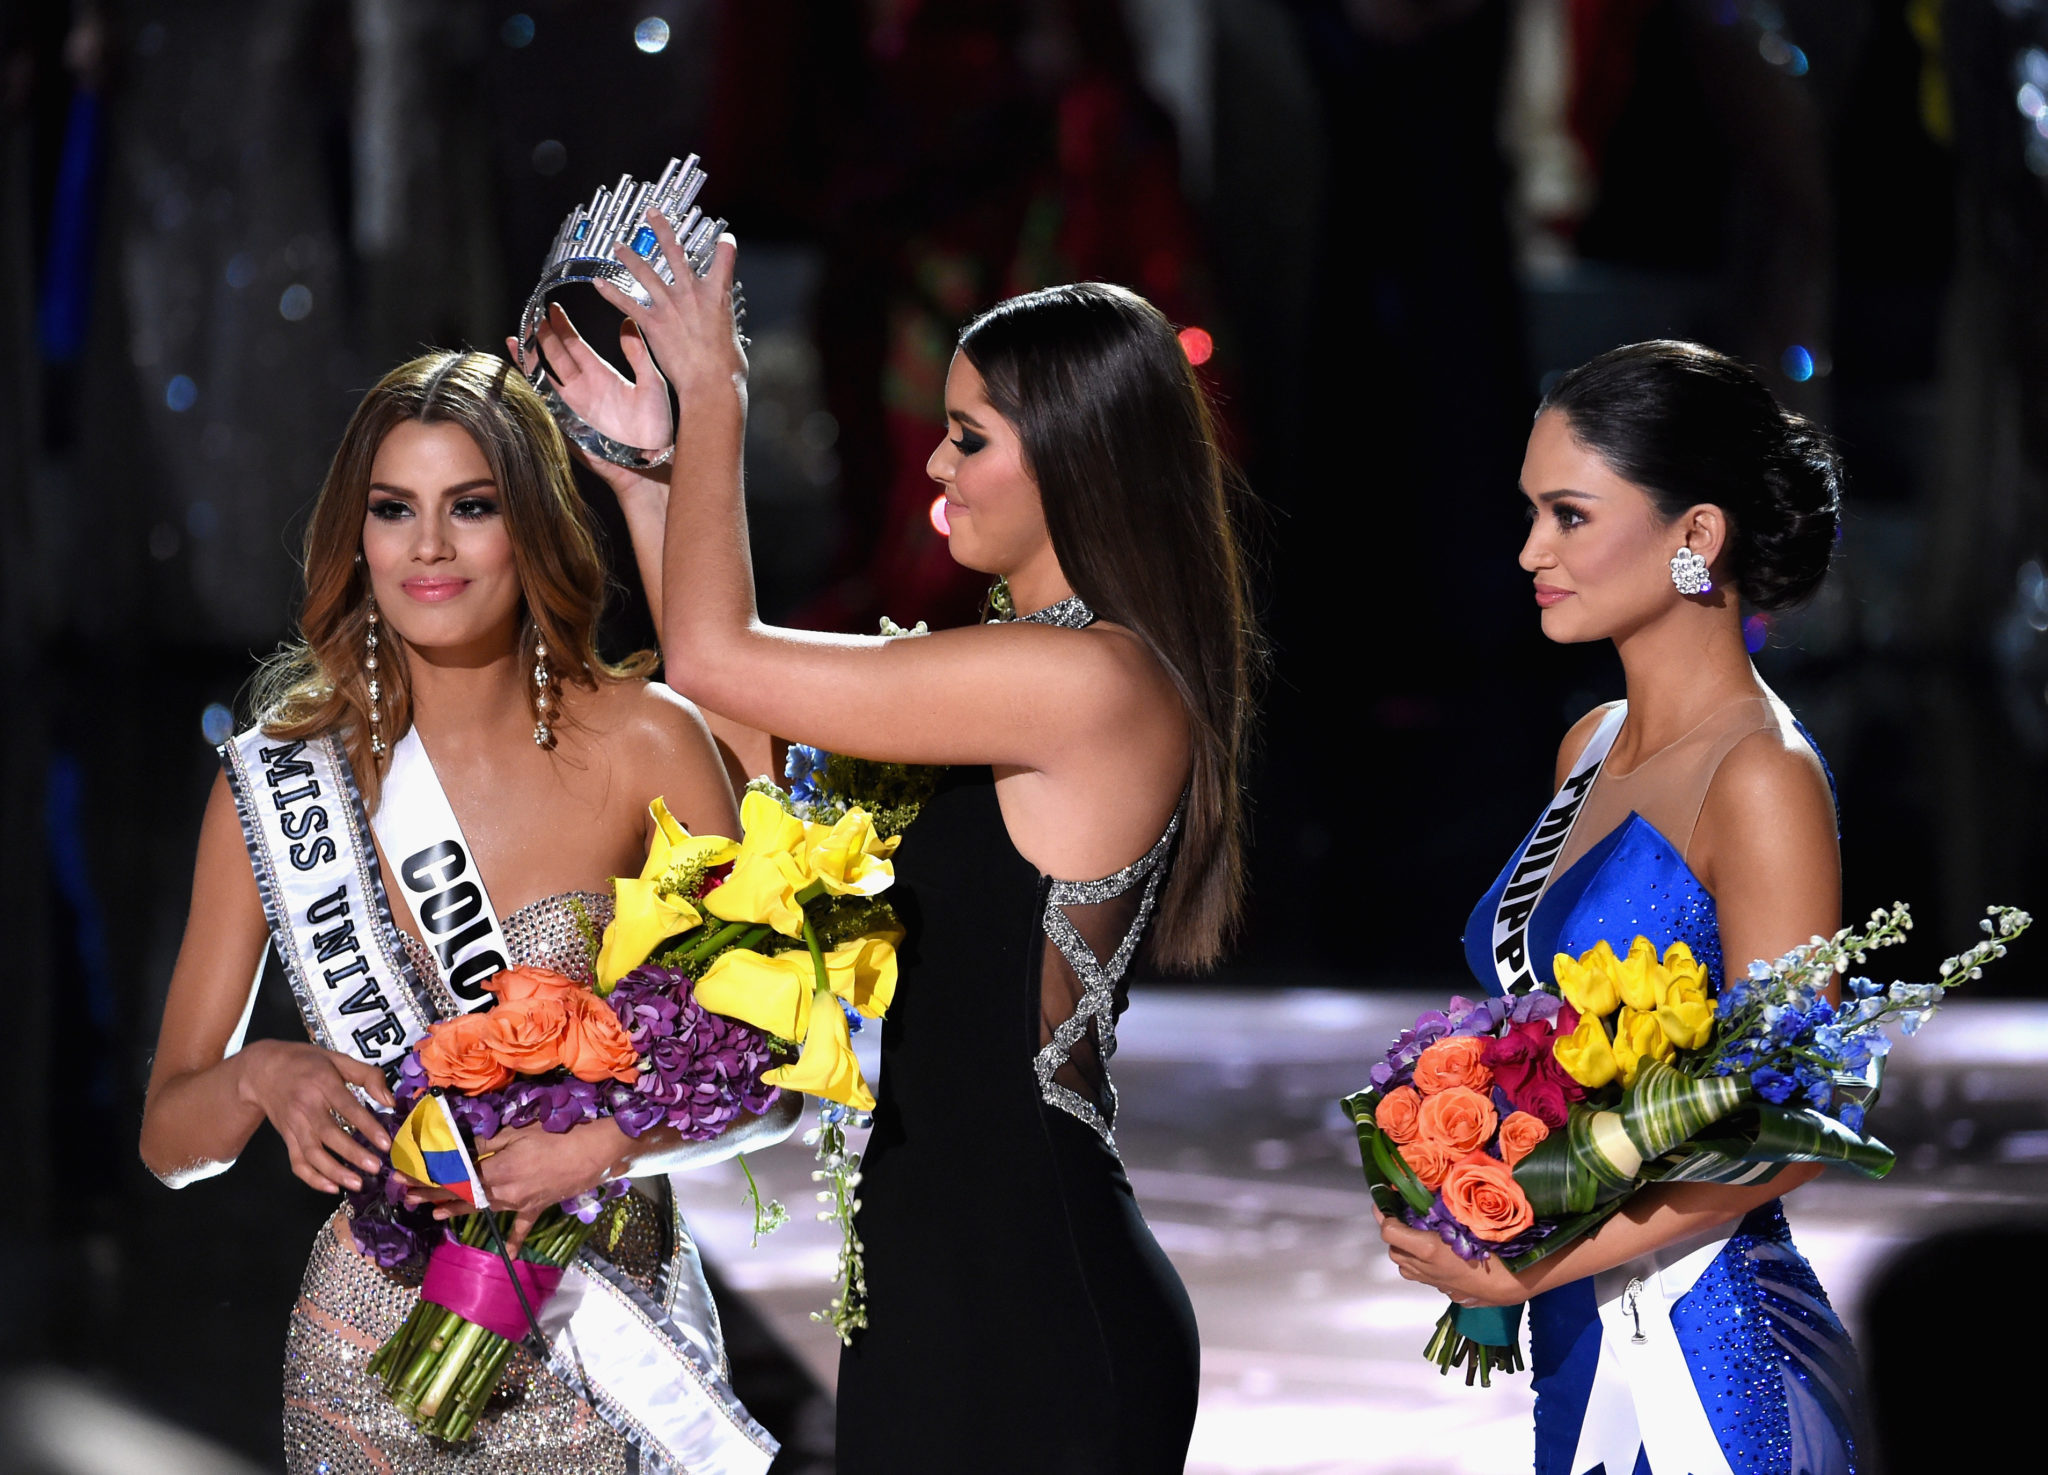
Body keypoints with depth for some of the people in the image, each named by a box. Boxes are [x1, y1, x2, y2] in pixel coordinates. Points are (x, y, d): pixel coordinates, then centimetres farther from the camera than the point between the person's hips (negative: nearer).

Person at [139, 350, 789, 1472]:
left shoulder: (642, 742, -7)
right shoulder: (281, 778, -3)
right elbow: (169, 1137, 1)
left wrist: (601, 1145, -21)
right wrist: (262, 1077, -20)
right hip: (376, 1363, 1)